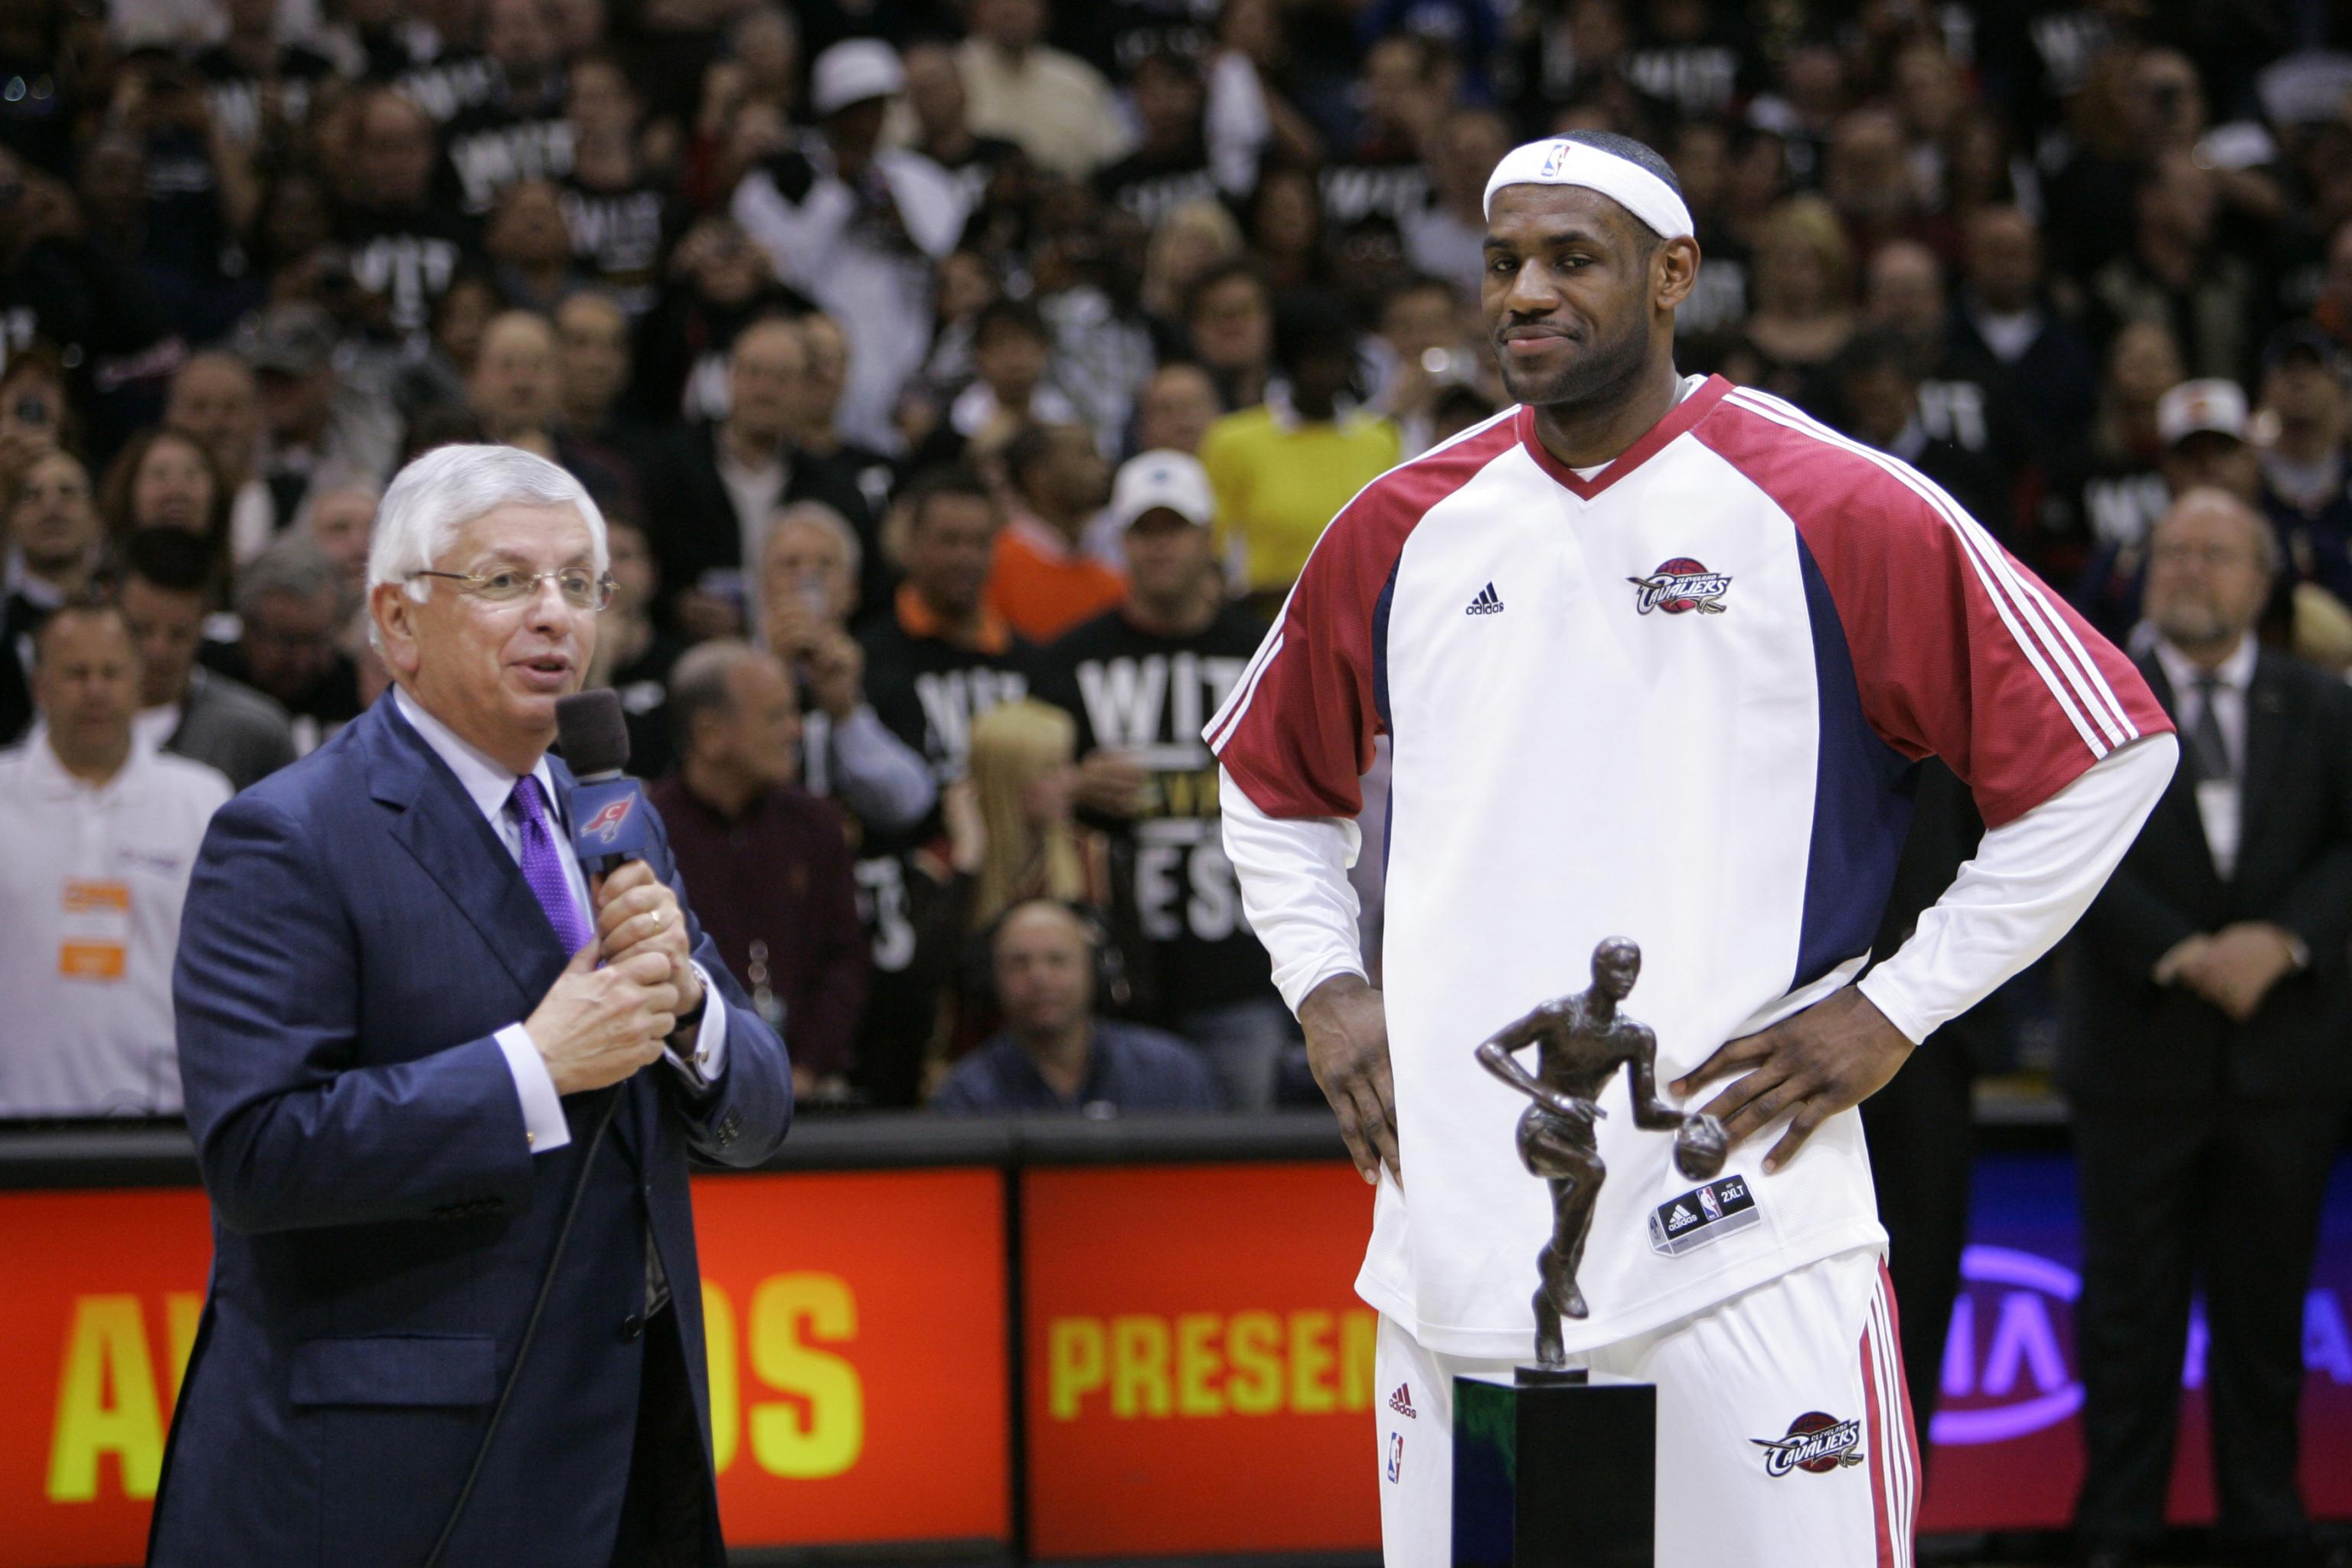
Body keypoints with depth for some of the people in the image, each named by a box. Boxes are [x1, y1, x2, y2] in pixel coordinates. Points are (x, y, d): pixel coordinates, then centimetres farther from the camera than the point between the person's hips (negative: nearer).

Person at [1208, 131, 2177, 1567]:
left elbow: (2104, 759, -1)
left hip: (1743, 1220, -4)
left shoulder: (1834, 514, -3)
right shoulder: (1405, 529, 12)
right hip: (1459, 1221, 4)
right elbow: (1272, 781, 29)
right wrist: (1323, 986, 13)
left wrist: (1894, 1011, -4)